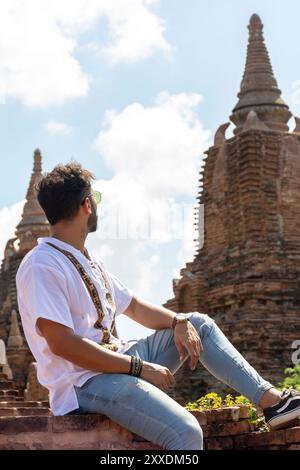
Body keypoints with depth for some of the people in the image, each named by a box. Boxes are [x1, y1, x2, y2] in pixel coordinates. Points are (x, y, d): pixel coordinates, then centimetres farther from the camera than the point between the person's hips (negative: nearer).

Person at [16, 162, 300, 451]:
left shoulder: (88, 262, 16)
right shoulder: (42, 266, -14)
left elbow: (134, 307, 22)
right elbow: (61, 343, -23)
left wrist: (178, 321, 1)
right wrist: (139, 367, -21)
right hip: (83, 383, -10)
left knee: (199, 323, 12)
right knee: (186, 433, -29)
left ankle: (270, 399, 5)